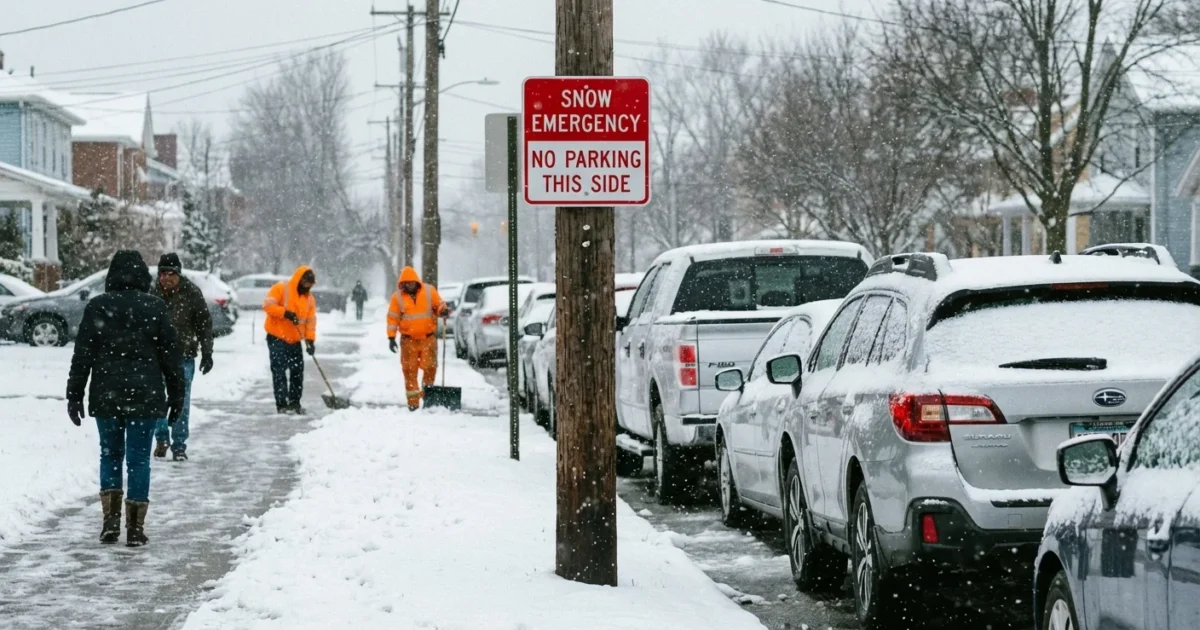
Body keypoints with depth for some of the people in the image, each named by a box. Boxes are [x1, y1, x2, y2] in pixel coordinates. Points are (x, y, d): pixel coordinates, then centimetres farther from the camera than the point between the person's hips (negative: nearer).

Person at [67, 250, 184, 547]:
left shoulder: (97, 307, -2)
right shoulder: (155, 308, -2)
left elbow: (82, 356, -1)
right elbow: (171, 355, 2)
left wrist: (74, 396, 6)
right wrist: (176, 396, 10)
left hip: (106, 396, 1)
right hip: (144, 396, -1)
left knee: (110, 455, 14)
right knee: (138, 459, 4)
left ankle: (111, 521, 4)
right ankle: (135, 528, 3)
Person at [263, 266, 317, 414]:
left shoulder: (309, 298, 8)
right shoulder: (281, 289, -10)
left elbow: (311, 321, 6)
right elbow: (267, 305, -18)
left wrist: (310, 340, -6)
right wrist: (285, 313, -27)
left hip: (294, 340, 6)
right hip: (277, 337, -6)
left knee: (297, 371, 7)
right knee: (279, 371, -9)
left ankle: (294, 402, 17)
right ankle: (282, 405, -8)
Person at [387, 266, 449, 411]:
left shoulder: (429, 291, 1)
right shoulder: (398, 296, 0)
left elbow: (439, 305, 10)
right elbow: (392, 318, 0)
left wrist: (443, 310, -15)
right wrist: (391, 337, -5)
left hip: (428, 337, 0)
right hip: (408, 339, 0)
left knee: (430, 366, -4)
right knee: (409, 370, -1)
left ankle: (427, 391, 20)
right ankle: (413, 400, 4)